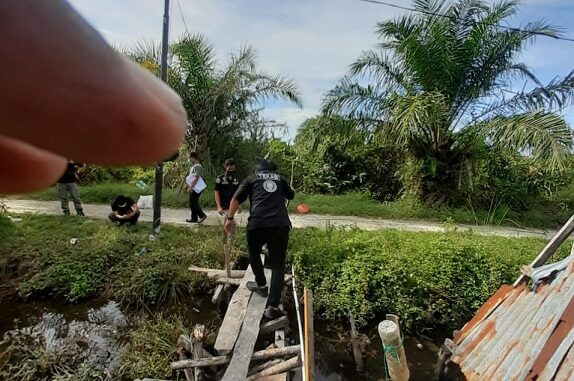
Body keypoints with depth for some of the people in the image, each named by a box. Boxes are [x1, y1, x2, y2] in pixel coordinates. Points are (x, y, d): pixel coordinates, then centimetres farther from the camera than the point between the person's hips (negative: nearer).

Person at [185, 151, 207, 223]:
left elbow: (196, 178, -23)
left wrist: (191, 187, -24)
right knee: (193, 203, 12)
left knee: (192, 203, -8)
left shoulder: (197, 166, -15)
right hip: (193, 188, 10)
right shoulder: (193, 166, 16)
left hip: (196, 188, -10)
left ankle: (202, 215, -3)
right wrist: (187, 185, 21)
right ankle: (194, 218, 18)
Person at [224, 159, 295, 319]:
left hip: (257, 224, -1)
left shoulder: (251, 179, 19)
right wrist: (291, 190, 64)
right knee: (278, 265, 8)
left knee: (254, 254, 28)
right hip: (281, 224, 1)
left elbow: (236, 199, 7)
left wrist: (229, 218, 14)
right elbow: (291, 196, 42)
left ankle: (261, 285, 41)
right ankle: (273, 307, 4)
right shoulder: (279, 179, 25)